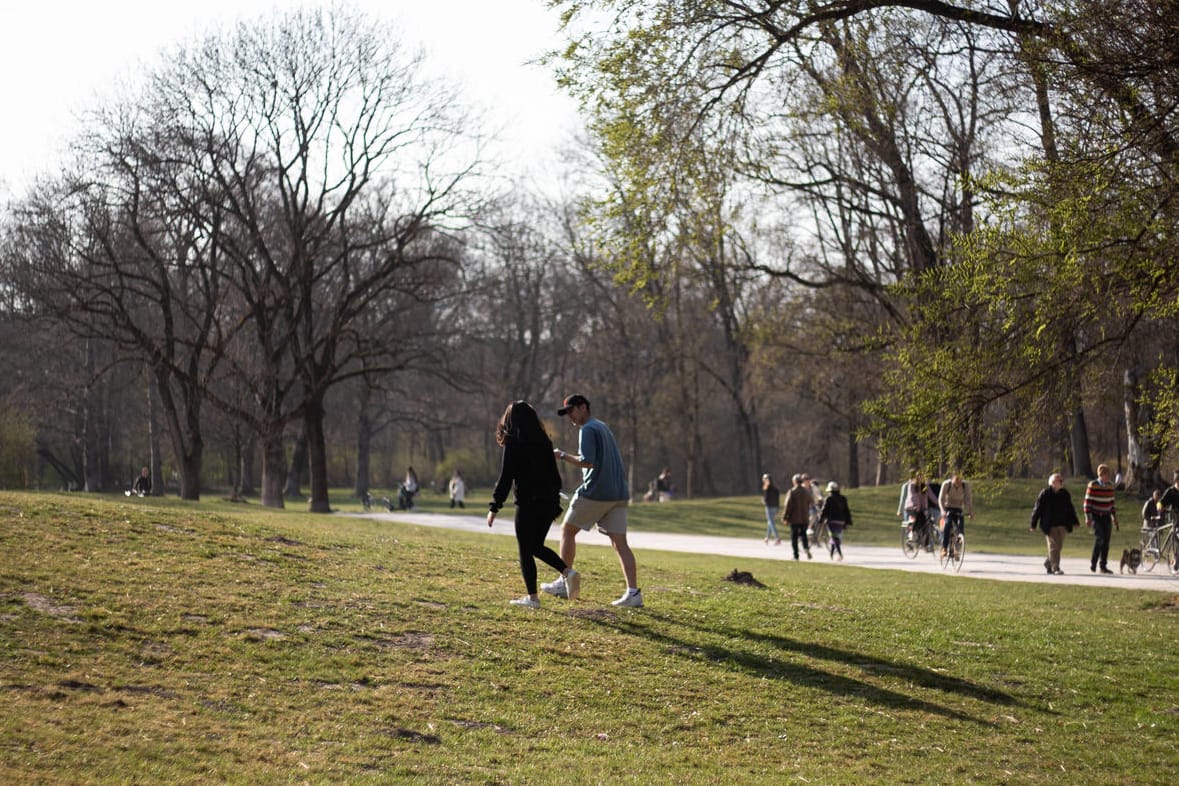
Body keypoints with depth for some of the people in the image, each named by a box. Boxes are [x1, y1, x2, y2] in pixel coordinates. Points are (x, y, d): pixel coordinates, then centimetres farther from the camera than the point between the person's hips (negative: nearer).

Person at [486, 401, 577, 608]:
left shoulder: (513, 445, -10)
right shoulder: (544, 443, 8)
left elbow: (505, 479, -12)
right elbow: (554, 475, 13)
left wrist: (494, 508, -8)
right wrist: (555, 501, 21)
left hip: (527, 504, -6)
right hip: (548, 503, 6)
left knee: (525, 550, 4)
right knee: (537, 546, 19)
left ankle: (532, 597, 5)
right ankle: (568, 571, 1)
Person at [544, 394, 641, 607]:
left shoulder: (588, 430, -7)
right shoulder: (604, 428, 22)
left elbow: (587, 461, -18)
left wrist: (563, 456, -8)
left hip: (595, 493, -8)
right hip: (618, 494, 8)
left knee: (567, 530, 9)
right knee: (620, 543, 1)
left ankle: (564, 583, 11)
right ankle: (633, 592, -9)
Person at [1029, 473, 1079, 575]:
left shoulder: (1065, 493, 7)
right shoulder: (1045, 493, -8)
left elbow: (1070, 509, 16)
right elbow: (1037, 509, -5)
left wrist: (1074, 521, 13)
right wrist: (1033, 524, -5)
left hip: (1061, 524, 5)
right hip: (1049, 525, -5)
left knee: (1058, 545, 9)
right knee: (1053, 545, -6)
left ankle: (1048, 564, 29)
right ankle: (1055, 568, -3)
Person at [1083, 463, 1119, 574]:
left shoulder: (1110, 486, 8)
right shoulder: (1092, 485, -9)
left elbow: (1111, 502, 16)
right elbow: (1087, 502, -9)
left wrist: (1114, 517, 14)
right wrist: (1087, 517, -14)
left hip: (1106, 516, 5)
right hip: (1095, 516, -5)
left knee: (1106, 541, 1)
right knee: (1099, 538, -19)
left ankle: (1103, 565, 7)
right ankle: (1093, 564, -7)